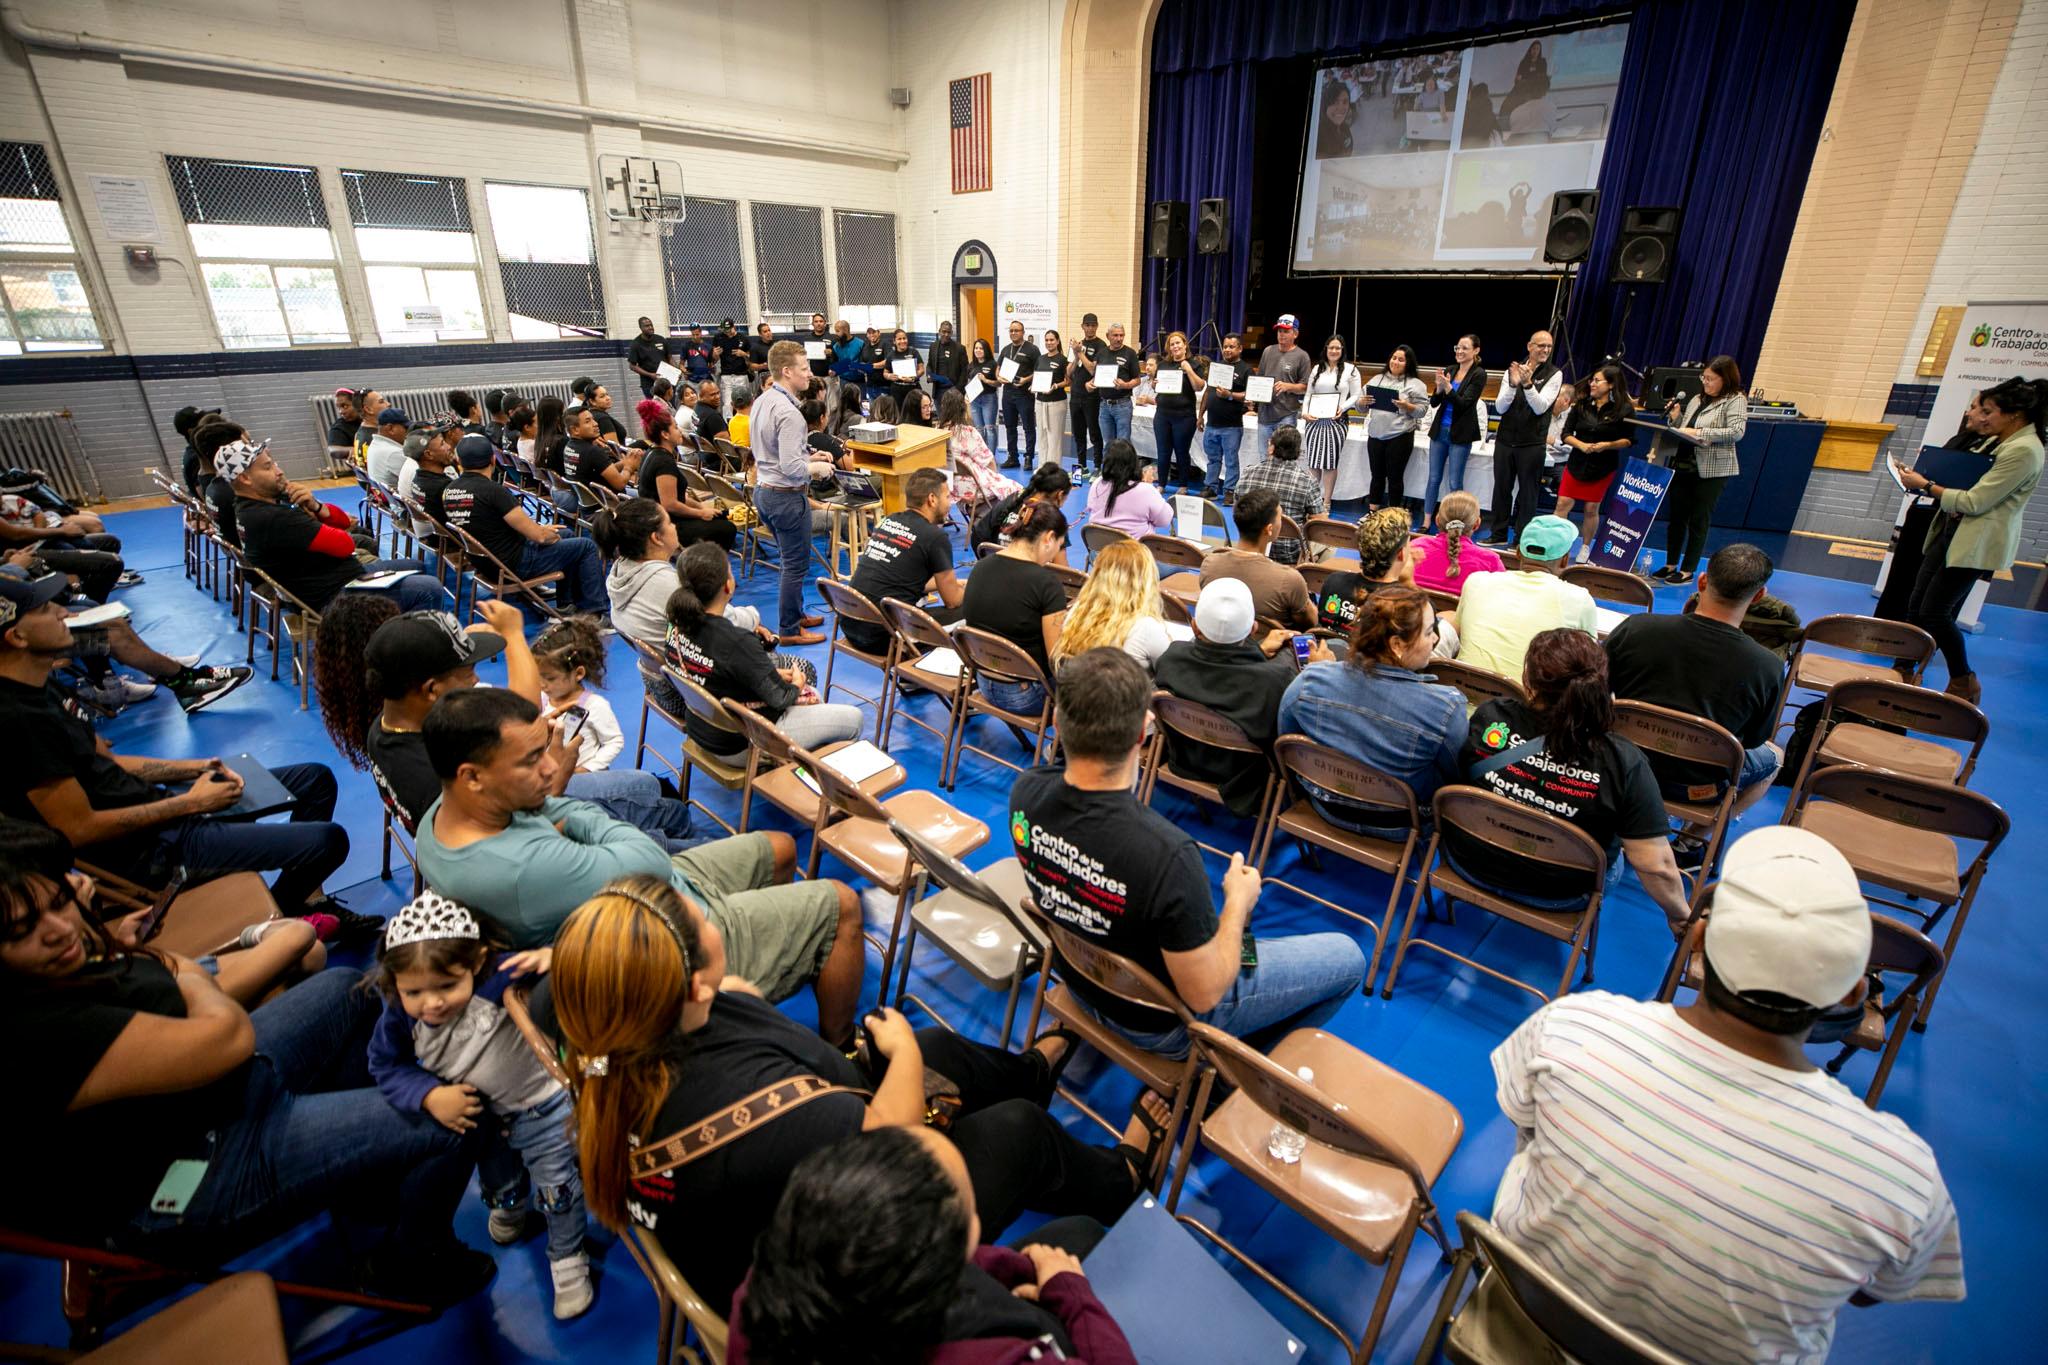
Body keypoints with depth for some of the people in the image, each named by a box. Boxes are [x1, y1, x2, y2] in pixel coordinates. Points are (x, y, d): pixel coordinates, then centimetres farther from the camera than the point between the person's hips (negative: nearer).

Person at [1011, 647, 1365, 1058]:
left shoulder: (1024, 793, -23)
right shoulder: (1167, 854, -42)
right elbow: (1203, 994, -26)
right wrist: (1238, 903, -12)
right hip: (1160, 1020, -5)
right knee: (1347, 955, 10)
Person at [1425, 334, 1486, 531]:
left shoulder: (1478, 374, -7)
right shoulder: (1449, 370, 6)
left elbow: (1464, 403, -14)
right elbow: (1434, 403, 5)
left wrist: (1448, 387, -27)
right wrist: (1438, 387, -14)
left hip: (1460, 435, -5)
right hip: (1440, 431, 5)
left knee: (1455, 483, -2)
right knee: (1434, 479, 7)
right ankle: (1426, 523, 12)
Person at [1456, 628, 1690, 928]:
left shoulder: (1489, 716, -25)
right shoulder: (1623, 762, -28)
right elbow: (1656, 866, -22)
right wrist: (1681, 916, -2)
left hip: (1469, 864, 2)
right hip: (1557, 896, -2)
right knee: (1614, 850, 29)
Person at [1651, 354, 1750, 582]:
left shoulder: (1735, 400, -4)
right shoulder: (1697, 399, 14)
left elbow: (1736, 432, -18)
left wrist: (1699, 432, -23)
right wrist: (1676, 417, 1)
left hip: (1712, 471, -6)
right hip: (1682, 466, 6)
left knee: (1699, 522, 0)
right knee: (1676, 517, 9)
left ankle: (1687, 570, 6)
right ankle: (1670, 564, 19)